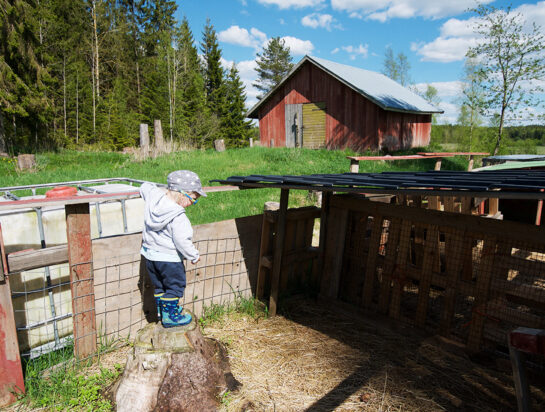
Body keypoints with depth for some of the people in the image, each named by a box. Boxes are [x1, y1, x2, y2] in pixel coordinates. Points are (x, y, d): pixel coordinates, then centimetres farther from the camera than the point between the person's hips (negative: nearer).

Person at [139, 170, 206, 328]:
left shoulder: (153, 196, -7)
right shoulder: (178, 217, -28)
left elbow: (145, 187, 15)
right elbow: (182, 242, -26)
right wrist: (194, 256, -11)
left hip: (150, 254, 8)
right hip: (169, 258, -8)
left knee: (159, 286, 23)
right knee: (175, 286, 12)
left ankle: (162, 311, 38)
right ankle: (170, 316, 19)